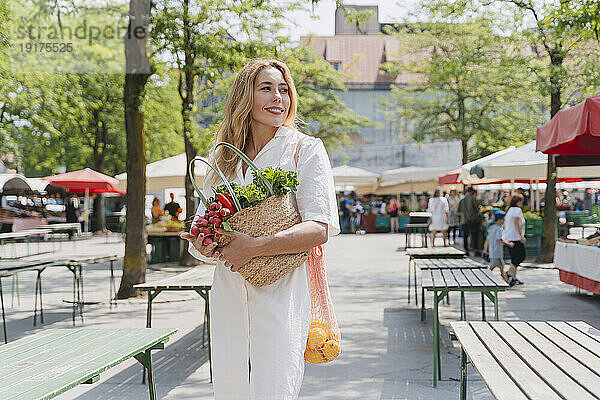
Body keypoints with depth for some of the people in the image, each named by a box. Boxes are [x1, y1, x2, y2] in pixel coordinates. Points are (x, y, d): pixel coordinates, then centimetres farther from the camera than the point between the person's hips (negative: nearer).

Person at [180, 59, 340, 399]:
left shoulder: (306, 150, 0)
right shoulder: (225, 158, 14)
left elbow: (323, 227, -10)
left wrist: (255, 247, -18)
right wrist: (204, 246, -6)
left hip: (281, 293, -4)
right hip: (229, 292, 4)